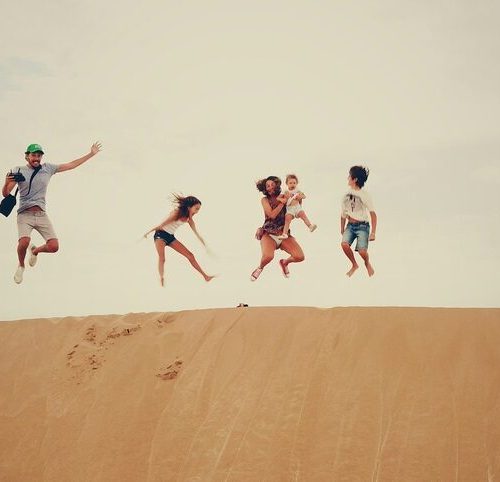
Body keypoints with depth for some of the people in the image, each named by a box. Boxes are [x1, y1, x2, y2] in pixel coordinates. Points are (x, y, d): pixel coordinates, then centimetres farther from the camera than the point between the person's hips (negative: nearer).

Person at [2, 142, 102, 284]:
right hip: (25, 214, -3)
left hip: (42, 215, 3)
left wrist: (91, 154, 14)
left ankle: (35, 250, 26)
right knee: (24, 242, -28)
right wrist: (7, 183, -25)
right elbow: (5, 193, -2)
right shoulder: (18, 171, 2)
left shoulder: (48, 168, 10)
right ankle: (21, 266, 5)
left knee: (54, 246, -11)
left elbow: (71, 165, 14)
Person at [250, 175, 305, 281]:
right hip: (269, 234, -3)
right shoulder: (265, 200, 0)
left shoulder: (284, 197, 6)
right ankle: (260, 267, 6)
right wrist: (282, 203, -13)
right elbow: (272, 215, -14)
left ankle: (285, 262, 19)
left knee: (300, 257, -18)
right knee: (268, 256, -34)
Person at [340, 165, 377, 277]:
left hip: (362, 226, -4)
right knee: (344, 244, -22)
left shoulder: (364, 195, -11)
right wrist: (342, 229, 17)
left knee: (362, 251, -18)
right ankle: (354, 265, 5)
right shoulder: (346, 194, 4)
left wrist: (373, 233, -13)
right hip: (350, 225, 4)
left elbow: (373, 215, -10)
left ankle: (367, 263, 20)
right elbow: (343, 214, 14)